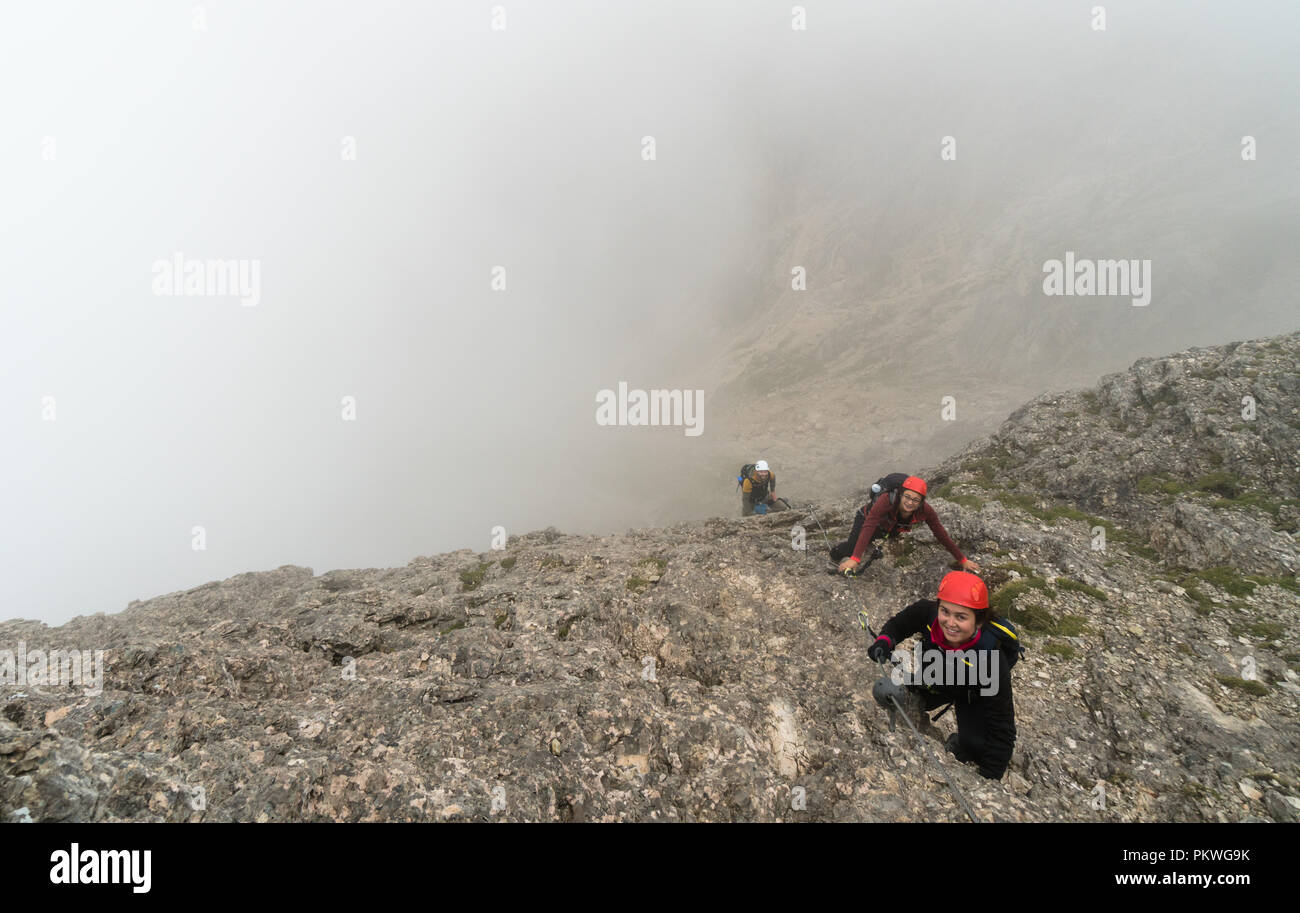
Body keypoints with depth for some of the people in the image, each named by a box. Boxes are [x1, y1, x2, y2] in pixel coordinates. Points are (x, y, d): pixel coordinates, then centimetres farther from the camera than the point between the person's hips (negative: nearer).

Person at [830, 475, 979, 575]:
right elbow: (868, 528, -50)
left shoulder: (925, 511, -30)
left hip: (893, 529, 5)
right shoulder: (887, 500, -43)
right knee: (851, 548, -22)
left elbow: (942, 535, -19)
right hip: (868, 519, -5)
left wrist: (963, 560, -14)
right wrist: (855, 559, -59)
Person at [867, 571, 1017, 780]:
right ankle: (917, 712, 20)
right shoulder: (927, 612, -33)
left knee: (974, 746, -23)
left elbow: (1002, 729, -34)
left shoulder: (991, 658, -40)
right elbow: (897, 625, -8)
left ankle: (958, 745, 13)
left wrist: (988, 780, -38)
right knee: (884, 692, -11)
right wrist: (884, 641, -30)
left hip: (974, 697, -3)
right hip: (933, 684, 3)